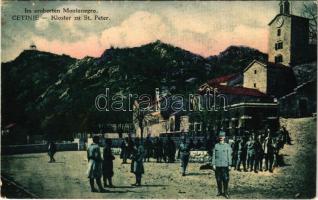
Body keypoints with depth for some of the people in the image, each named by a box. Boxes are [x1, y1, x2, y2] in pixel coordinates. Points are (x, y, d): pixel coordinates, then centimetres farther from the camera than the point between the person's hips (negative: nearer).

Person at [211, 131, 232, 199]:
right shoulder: (216, 146, 8)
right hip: (217, 165, 2)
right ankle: (219, 191, 17)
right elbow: (213, 155, 6)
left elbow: (229, 156, 2)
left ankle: (226, 193, 3)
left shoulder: (227, 146, 3)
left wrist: (229, 165, -3)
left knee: (225, 180, -4)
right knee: (218, 179, 6)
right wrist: (213, 164, 0)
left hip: (225, 165, -2)